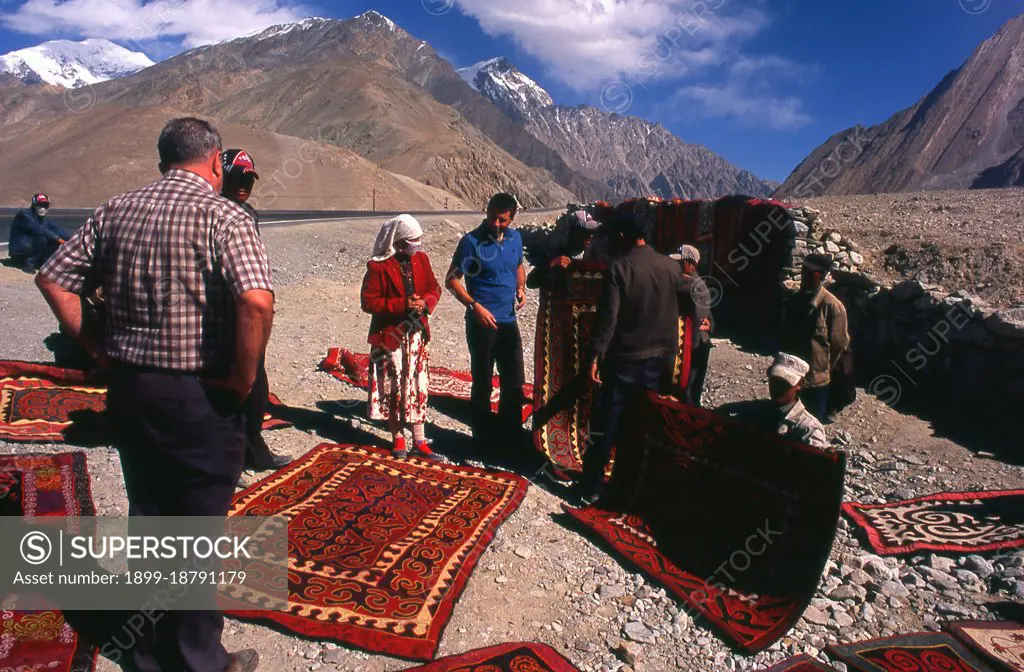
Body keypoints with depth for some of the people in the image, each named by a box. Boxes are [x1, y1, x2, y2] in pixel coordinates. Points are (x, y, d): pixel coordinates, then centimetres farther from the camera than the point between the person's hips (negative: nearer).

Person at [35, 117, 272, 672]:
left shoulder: (115, 211, 7)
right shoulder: (222, 215, -13)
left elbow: (52, 279, 7)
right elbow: (256, 300, -29)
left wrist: (96, 347, 8)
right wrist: (244, 377, -17)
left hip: (127, 390, 6)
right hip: (201, 397, -6)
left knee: (145, 517, 21)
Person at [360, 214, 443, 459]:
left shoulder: (421, 259, 3)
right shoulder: (378, 266, -12)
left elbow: (434, 289, 10)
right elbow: (368, 302, -12)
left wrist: (425, 303, -12)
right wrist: (402, 304, -21)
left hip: (417, 334, 4)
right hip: (390, 335, -4)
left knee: (418, 387, 7)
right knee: (393, 388, 6)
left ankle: (419, 441, 17)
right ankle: (398, 438, 23)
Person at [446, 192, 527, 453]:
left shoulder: (515, 238, 3)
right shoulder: (472, 241, -12)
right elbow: (452, 280, -11)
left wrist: (521, 288, 1)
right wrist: (475, 306, -22)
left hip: (508, 321, 5)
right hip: (482, 322, -5)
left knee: (515, 382, 9)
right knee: (482, 383, 6)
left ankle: (509, 436, 26)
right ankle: (484, 438, 22)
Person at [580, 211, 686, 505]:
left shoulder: (619, 267, -12)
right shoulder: (671, 267, 2)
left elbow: (607, 317, -17)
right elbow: (678, 312, 11)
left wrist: (594, 356, -14)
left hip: (622, 359, -4)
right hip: (657, 360, 4)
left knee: (605, 426, 5)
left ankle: (591, 487, 11)